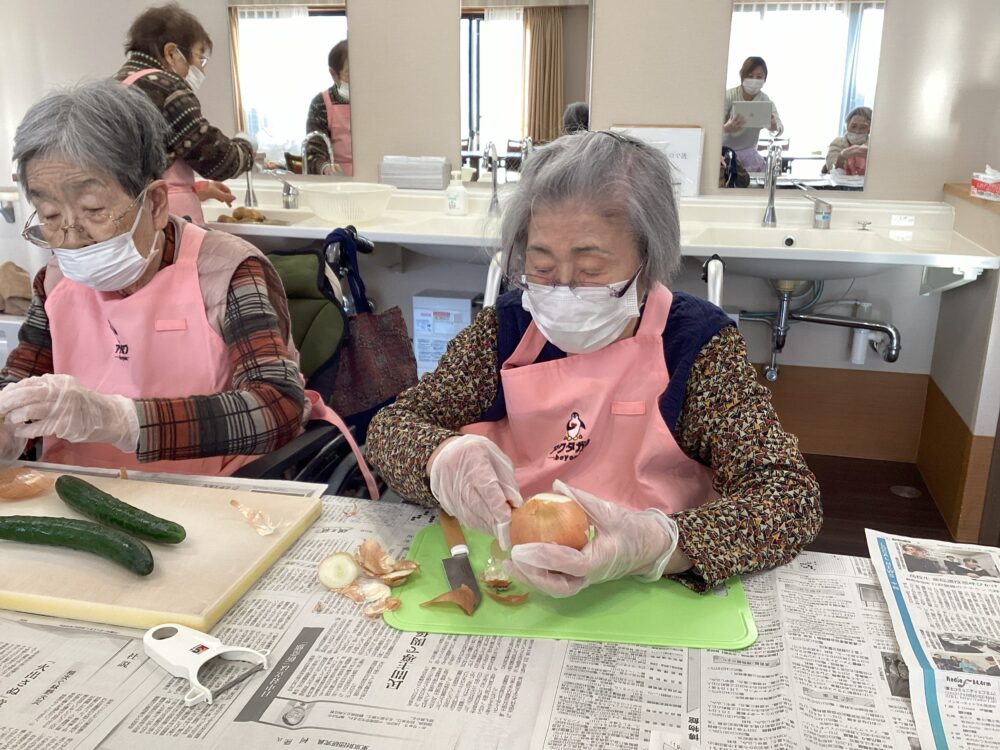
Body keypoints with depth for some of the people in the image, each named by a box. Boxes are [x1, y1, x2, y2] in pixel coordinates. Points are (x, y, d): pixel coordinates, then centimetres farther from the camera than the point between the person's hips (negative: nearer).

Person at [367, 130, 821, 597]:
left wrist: (656, 545, -33)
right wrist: (442, 455, -25)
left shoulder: (696, 343, -8)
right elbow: (389, 428, 0)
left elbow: (792, 497, -15)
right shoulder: (506, 328, 0)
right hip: (499, 572, 3)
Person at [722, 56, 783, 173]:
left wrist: (774, 126, -42)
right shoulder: (729, 96, -14)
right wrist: (727, 128, -46)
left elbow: (779, 129, -16)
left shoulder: (766, 101, -4)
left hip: (748, 151, 3)